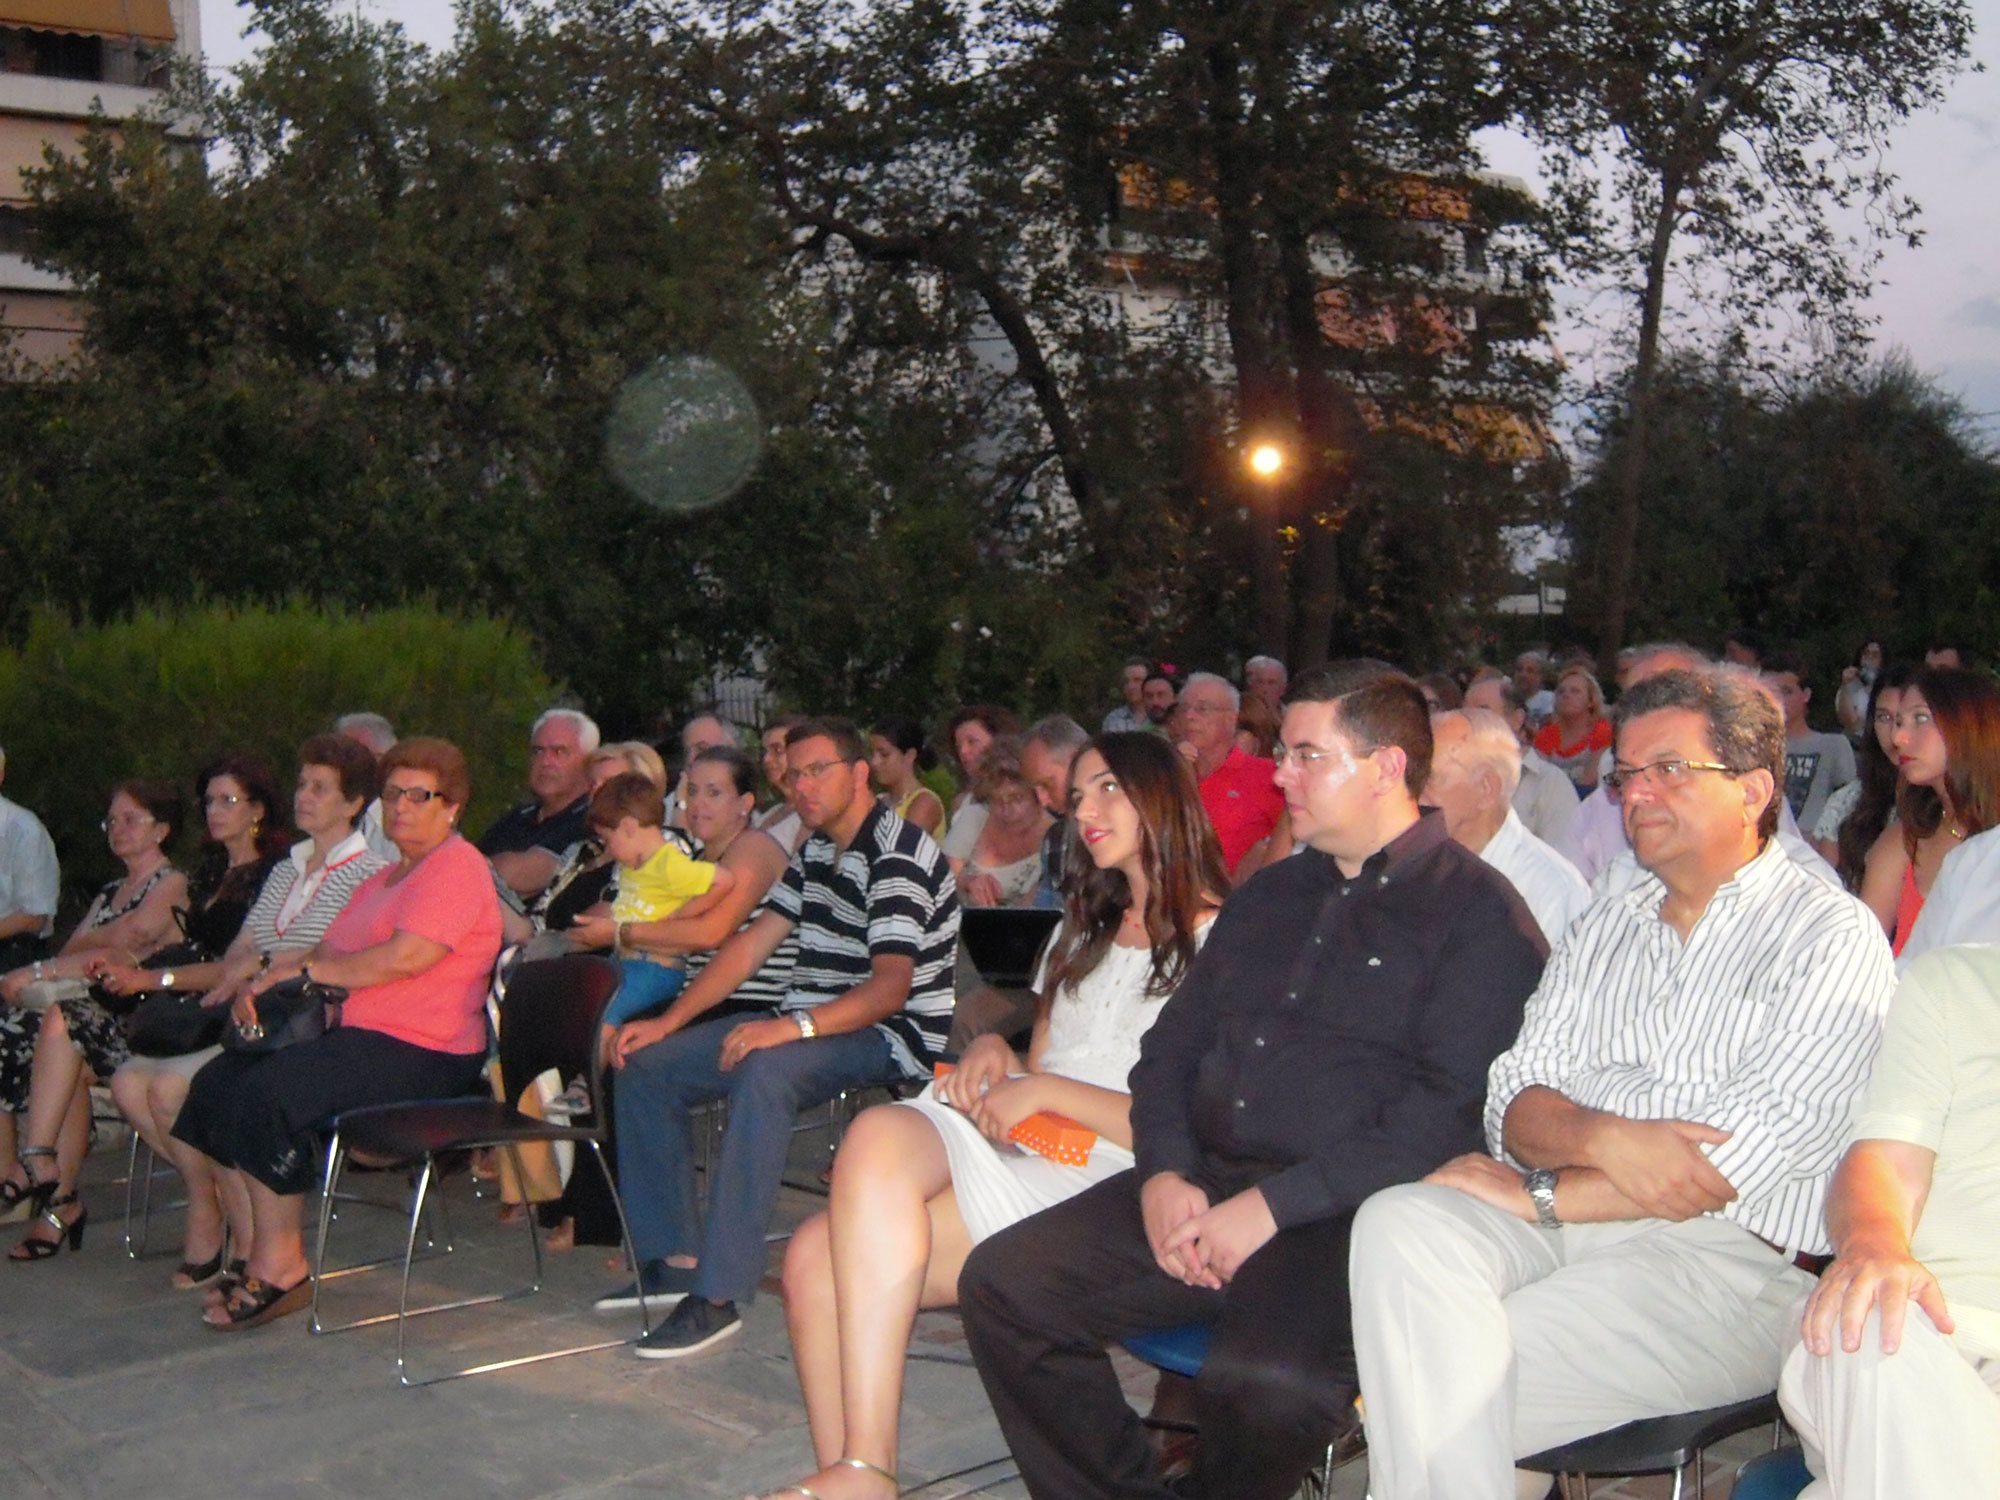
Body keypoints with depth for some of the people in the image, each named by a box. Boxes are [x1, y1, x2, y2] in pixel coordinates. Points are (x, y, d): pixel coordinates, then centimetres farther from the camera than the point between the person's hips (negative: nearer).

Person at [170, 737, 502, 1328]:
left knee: (266, 1091, -25)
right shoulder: (383, 879, 25)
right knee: (217, 1081, -5)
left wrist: (303, 969, -9)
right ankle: (253, 1246, -3)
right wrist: (265, 980, 1)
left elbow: (405, 957, -19)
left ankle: (282, 1266, -13)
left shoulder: (457, 867, -7)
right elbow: (329, 951, 22)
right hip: (357, 1036, 10)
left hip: (420, 1052, -10)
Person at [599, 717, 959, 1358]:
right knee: (645, 1067, 3)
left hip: (889, 1036, -10)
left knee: (764, 1073, -39)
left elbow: (891, 986, -25)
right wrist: (667, 1022, 5)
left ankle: (719, 1294, -37)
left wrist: (794, 1026, -39)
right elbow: (751, 944, 15)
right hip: (808, 1029, 10)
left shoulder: (898, 855, -15)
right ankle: (674, 1257, 6)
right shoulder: (816, 850, 15)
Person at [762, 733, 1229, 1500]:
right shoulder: (1083, 926, 28)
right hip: (1015, 1153, 7)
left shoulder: (1215, 941, 2)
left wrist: (1045, 1090, -10)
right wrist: (993, 1051, 5)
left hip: (1094, 1182, -7)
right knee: (817, 1254, -21)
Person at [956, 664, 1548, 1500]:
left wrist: (1274, 1205, -17)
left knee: (1264, 1381, -34)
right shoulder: (1270, 894, 22)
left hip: (1344, 1213, -7)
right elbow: (1174, 1040, 21)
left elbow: (1449, 1108, -14)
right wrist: (1163, 1173, 1)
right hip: (1201, 1187, 7)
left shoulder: (1479, 913, -2)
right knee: (1001, 1283, -9)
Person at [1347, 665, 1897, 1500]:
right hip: (1564, 1221, 5)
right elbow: (1516, 1099, 10)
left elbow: (1745, 1157, -11)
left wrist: (1537, 1193, -12)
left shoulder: (1831, 939, 1)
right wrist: (1601, 1139, -14)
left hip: (1733, 1255, -5)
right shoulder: (1602, 930, 21)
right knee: (1398, 1226, -27)